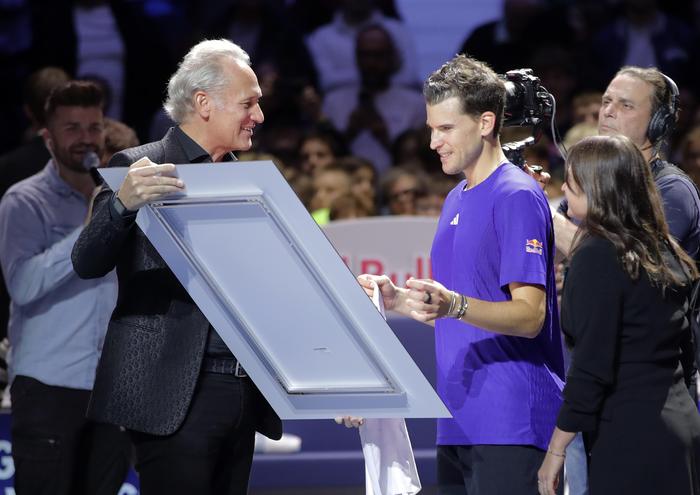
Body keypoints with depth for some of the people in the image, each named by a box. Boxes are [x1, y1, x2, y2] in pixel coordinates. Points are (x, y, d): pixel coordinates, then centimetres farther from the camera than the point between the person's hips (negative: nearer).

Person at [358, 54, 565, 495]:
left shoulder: (517, 197, -10)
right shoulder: (457, 200, 19)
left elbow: (530, 316, -16)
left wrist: (454, 305, -31)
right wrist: (398, 300, 10)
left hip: (510, 425, -9)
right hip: (460, 423, 9)